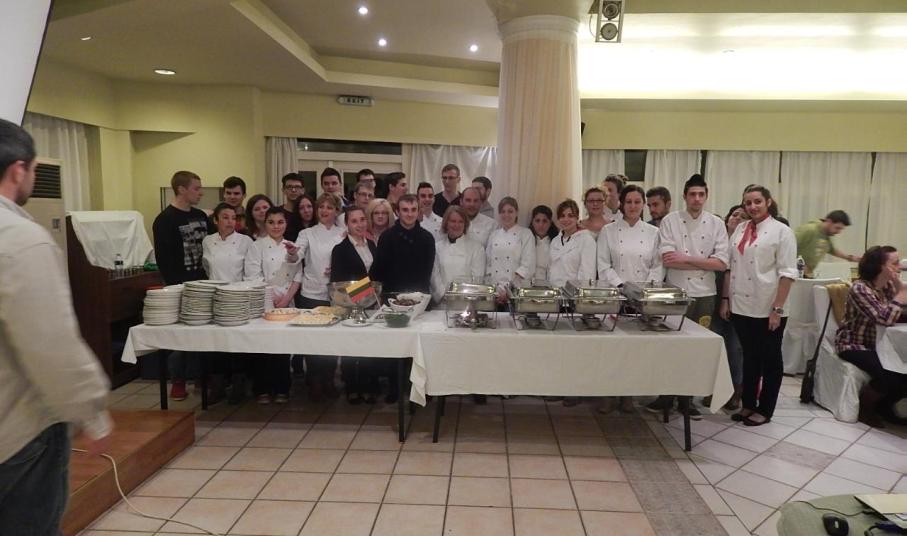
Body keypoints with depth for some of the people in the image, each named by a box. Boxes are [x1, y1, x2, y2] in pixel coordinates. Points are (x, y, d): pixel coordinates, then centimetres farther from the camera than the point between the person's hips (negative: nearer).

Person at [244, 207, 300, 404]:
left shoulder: (292, 247, 9)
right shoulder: (257, 246, 0)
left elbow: (296, 276, 5)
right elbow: (253, 277, -8)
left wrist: (286, 298, -9)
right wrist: (273, 298, -13)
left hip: (286, 304, 3)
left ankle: (282, 389, 16)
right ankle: (262, 390, 13)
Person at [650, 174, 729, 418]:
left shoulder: (716, 224, 4)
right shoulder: (670, 221, -2)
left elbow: (722, 263, -5)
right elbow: (668, 260, -12)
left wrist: (686, 258, -12)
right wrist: (704, 263, -10)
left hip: (705, 294, 2)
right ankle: (666, 396, 18)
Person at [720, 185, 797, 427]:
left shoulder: (781, 231, -6)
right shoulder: (739, 229, 9)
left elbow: (787, 273, -11)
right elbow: (729, 266, 12)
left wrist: (777, 308, -15)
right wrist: (725, 299, 7)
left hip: (767, 310, -5)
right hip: (741, 306, 5)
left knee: (770, 360, 9)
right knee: (749, 357, 15)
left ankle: (764, 410, 20)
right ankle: (748, 405, 26)